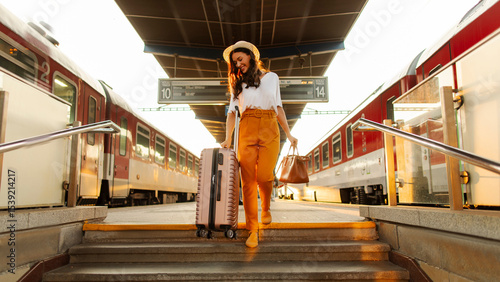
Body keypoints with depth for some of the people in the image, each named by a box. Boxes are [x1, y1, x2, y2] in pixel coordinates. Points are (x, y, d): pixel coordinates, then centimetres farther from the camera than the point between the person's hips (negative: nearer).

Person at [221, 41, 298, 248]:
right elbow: (232, 111, 11)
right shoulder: (238, 83, 19)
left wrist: (288, 134, 11)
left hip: (270, 130, 0)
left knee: (264, 176, -11)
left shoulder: (272, 77, 18)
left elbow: (278, 107, 17)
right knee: (248, 179, -7)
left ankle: (266, 209, 21)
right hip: (247, 130, 1)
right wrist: (228, 139, -1)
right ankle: (253, 230, -1)